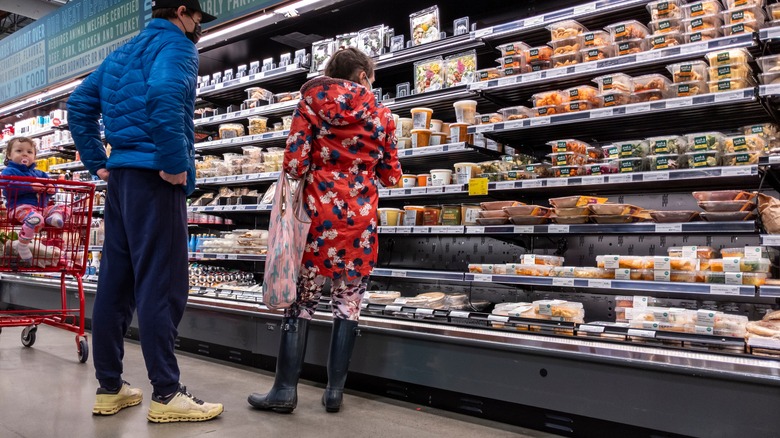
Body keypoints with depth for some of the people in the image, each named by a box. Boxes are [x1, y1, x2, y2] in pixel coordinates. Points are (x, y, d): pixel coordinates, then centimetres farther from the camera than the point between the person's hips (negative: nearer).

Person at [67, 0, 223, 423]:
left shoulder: (122, 53, 23)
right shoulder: (176, 45, -4)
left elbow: (79, 105, 22)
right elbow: (164, 96, -25)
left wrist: (98, 163, 17)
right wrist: (176, 162, -20)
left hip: (121, 174, 9)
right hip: (154, 176, -9)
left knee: (115, 281, 9)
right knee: (162, 284, -8)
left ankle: (109, 387, 16)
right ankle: (166, 394, -3)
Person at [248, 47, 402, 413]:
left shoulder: (310, 102, 3)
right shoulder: (381, 114, 7)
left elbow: (295, 162, -7)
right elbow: (391, 177, 10)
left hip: (318, 212, -1)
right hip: (361, 217, 1)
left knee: (301, 300, 7)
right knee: (348, 302, 8)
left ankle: (285, 389, 10)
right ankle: (334, 391, 13)